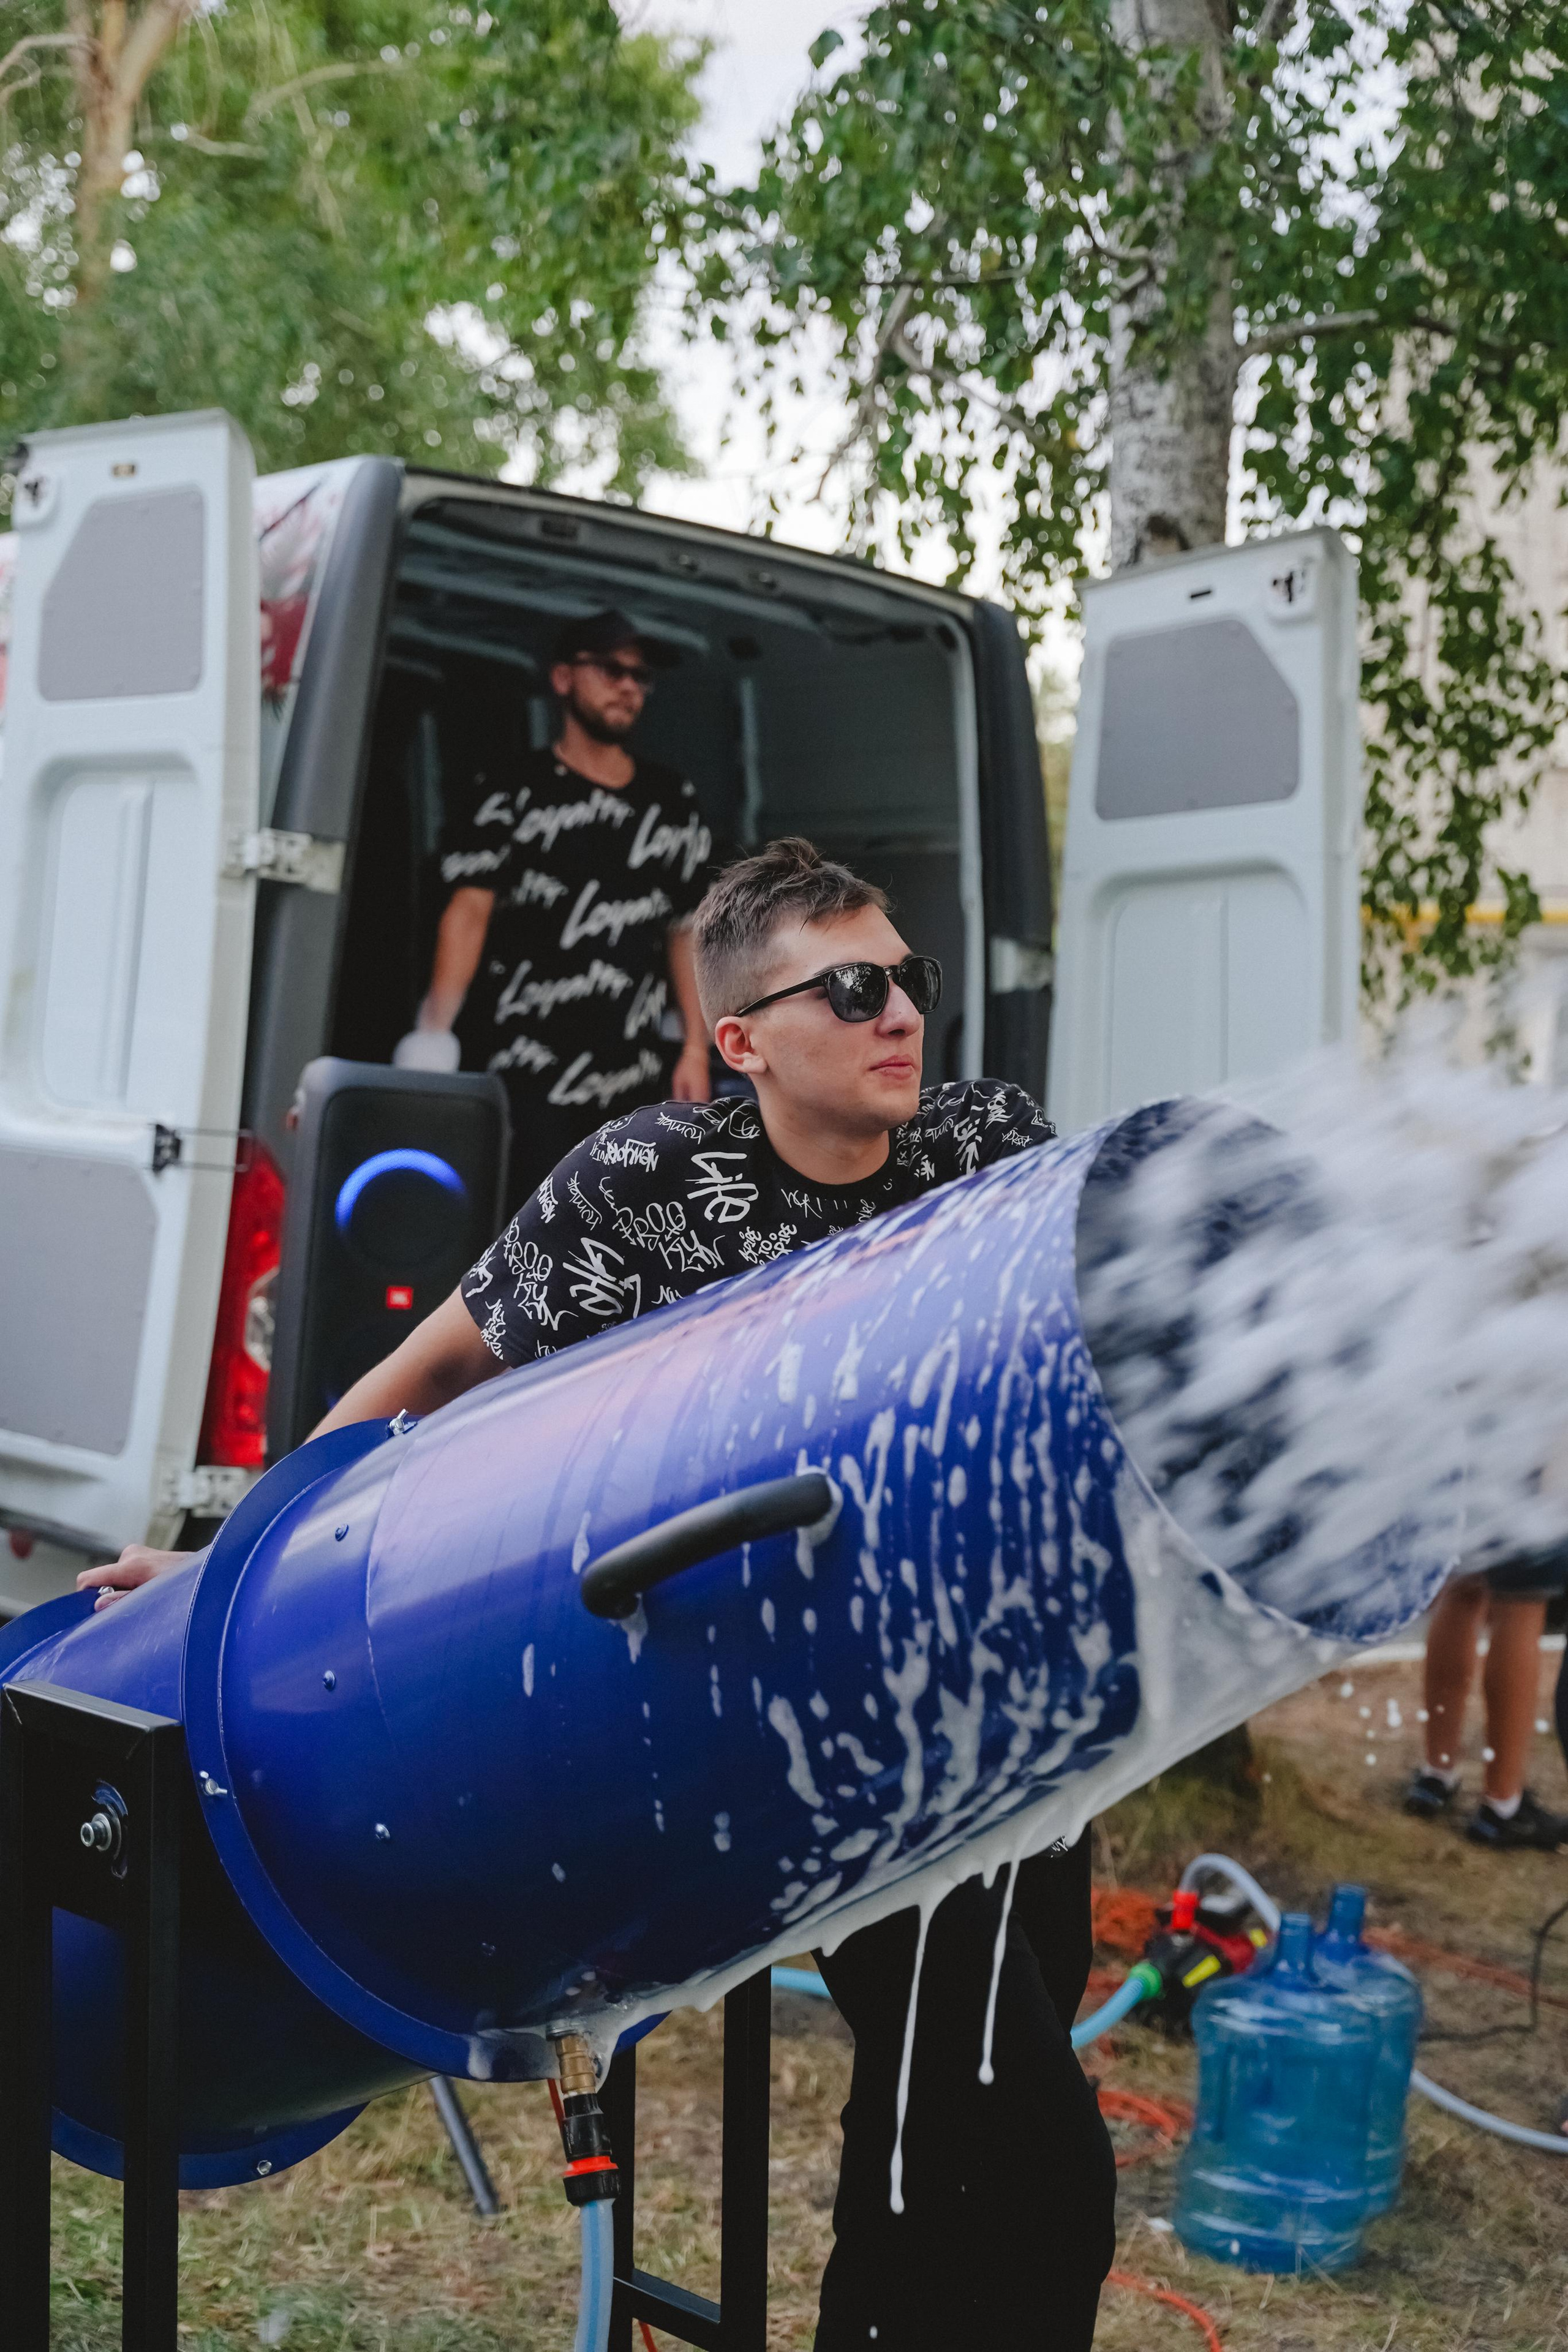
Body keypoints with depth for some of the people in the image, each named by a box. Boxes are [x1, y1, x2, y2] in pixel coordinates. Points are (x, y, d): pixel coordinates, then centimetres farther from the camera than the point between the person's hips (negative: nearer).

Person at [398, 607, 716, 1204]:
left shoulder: (673, 802, 15)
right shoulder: (520, 792, 2)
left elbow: (686, 931, 17)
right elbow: (469, 910, -6)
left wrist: (695, 1047, 8)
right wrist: (436, 1030, -18)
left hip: (639, 1077, 4)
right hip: (530, 1075, -4)